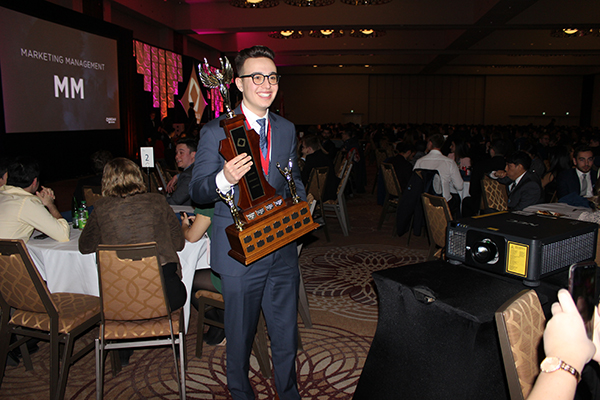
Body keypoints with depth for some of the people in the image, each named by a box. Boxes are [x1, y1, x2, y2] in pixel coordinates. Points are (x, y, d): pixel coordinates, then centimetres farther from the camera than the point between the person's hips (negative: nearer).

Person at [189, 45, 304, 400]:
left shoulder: (287, 129, 8)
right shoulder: (216, 132, -6)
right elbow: (198, 192, -7)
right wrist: (224, 179, -29)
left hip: (283, 251, 4)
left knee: (287, 335, 16)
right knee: (240, 337, 14)